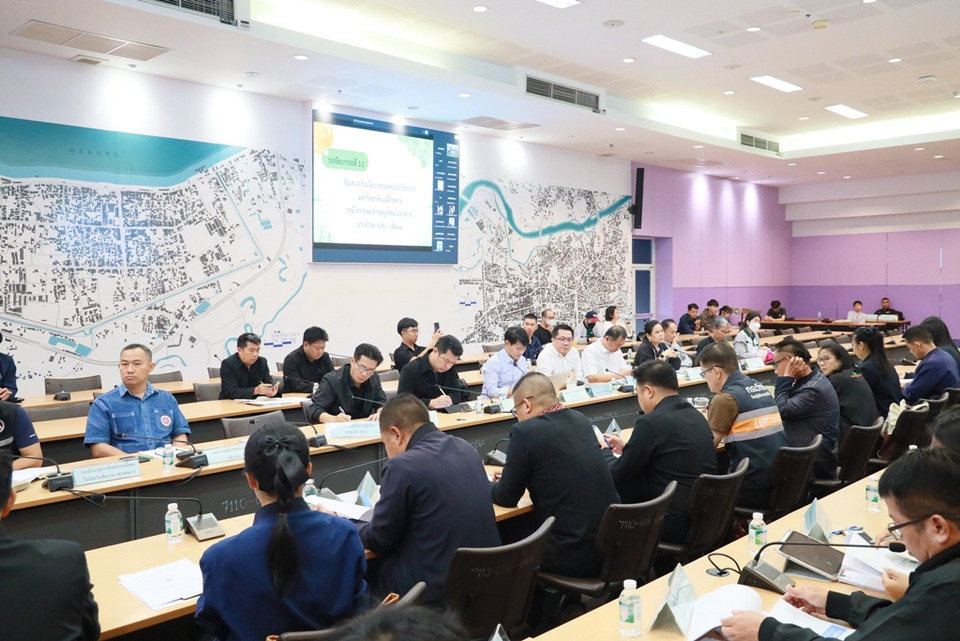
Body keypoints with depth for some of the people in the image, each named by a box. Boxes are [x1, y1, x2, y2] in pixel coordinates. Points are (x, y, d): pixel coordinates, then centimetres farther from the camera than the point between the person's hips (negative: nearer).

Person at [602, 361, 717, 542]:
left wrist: (604, 450, 11)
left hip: (675, 525, -8)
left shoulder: (651, 423, -18)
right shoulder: (695, 415, 6)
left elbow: (619, 475, -8)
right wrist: (626, 448, 28)